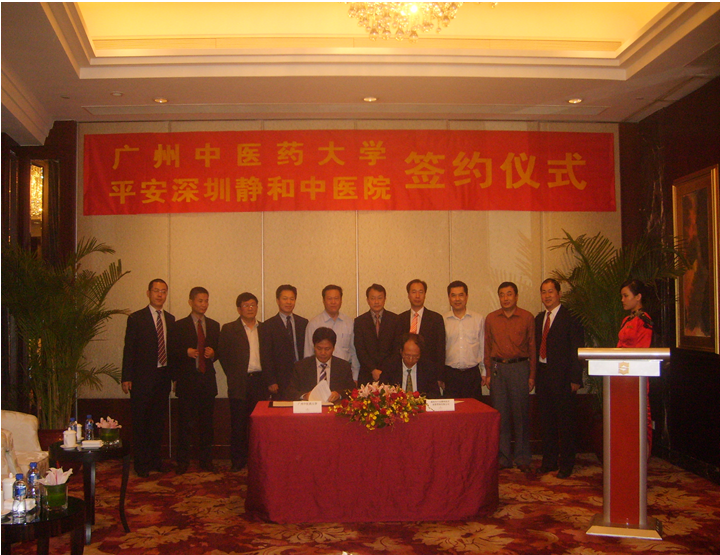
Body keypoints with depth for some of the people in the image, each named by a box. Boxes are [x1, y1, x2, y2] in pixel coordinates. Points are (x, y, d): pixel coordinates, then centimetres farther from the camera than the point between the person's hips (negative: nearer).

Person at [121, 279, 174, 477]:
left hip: (163, 376, 5)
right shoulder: (136, 318, -3)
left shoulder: (170, 319, 11)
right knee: (140, 422, 2)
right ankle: (141, 463, 12)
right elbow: (129, 349, -5)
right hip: (143, 377, -4)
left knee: (158, 420, 11)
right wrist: (127, 378, -10)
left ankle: (155, 459, 22)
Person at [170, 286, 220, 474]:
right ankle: (182, 461, 7)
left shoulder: (214, 325, 14)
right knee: (186, 423, -2)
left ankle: (206, 460, 15)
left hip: (207, 379, 3)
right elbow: (172, 351, 0)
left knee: (206, 423, 7)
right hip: (187, 380, -3)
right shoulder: (180, 325, 3)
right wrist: (186, 352, -18)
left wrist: (213, 353, -5)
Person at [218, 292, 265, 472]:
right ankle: (238, 461, 10)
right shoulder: (229, 329, 4)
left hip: (260, 382, 2)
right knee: (238, 424, 1)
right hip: (239, 383, -2)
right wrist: (233, 376, 0)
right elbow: (222, 355, 3)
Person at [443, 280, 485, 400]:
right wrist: (440, 377, 7)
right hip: (450, 374, -1)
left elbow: (483, 347, 11)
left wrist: (484, 373, 10)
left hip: (473, 374, 1)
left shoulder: (479, 319, 6)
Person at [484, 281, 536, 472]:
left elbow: (532, 347, 3)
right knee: (500, 413, 4)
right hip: (498, 368, 2)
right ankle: (503, 458, 13)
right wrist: (488, 373, 7)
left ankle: (522, 458, 11)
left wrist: (532, 376, 0)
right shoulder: (491, 318, 8)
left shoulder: (527, 318, 2)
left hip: (520, 367, -2)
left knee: (521, 413, 0)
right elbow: (487, 347, 12)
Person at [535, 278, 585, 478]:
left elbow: (577, 350, -9)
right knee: (546, 421, 12)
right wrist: (535, 373, 5)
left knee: (566, 422, 2)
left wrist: (575, 379, -14)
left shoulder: (570, 318, -7)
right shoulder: (539, 318, 14)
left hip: (563, 377, -6)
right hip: (543, 375, 6)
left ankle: (566, 464, 13)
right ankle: (549, 461, 23)